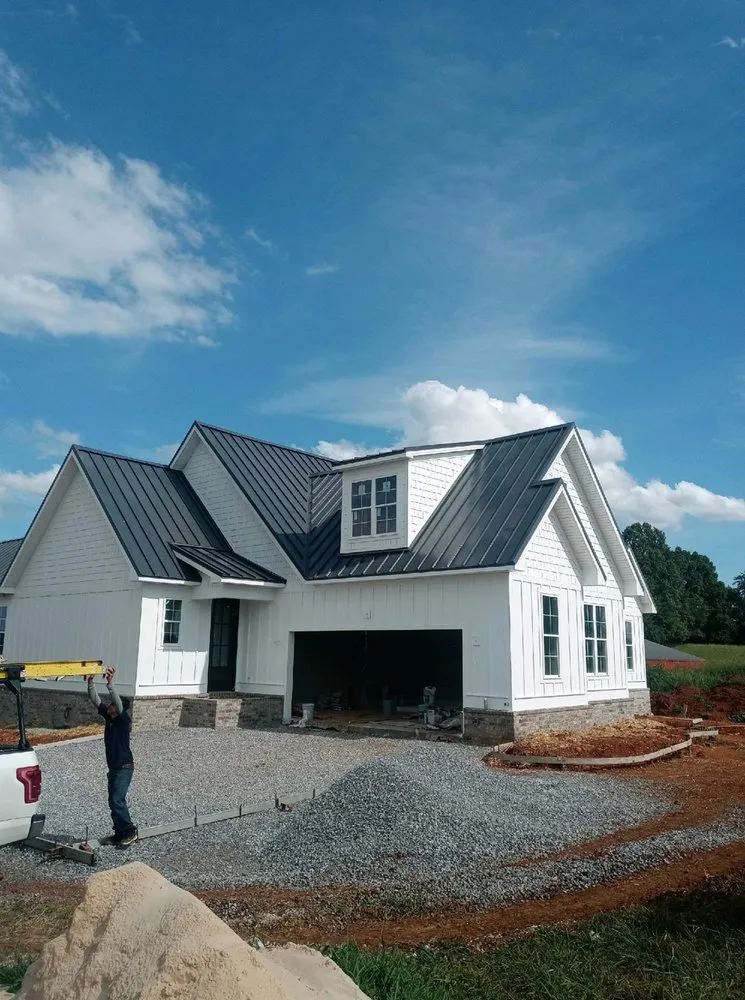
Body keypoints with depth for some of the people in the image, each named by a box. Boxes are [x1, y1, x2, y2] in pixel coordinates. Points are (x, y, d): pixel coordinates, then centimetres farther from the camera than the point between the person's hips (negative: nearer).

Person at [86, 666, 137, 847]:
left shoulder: (124, 720, -16)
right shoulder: (108, 718, 3)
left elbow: (118, 703, -34)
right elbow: (95, 700, 0)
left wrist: (110, 682, -42)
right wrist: (91, 682, -13)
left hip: (124, 767, -8)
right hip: (113, 767, 8)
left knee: (117, 800, -13)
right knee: (114, 801, 11)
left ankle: (130, 831, -3)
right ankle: (120, 833, 21)